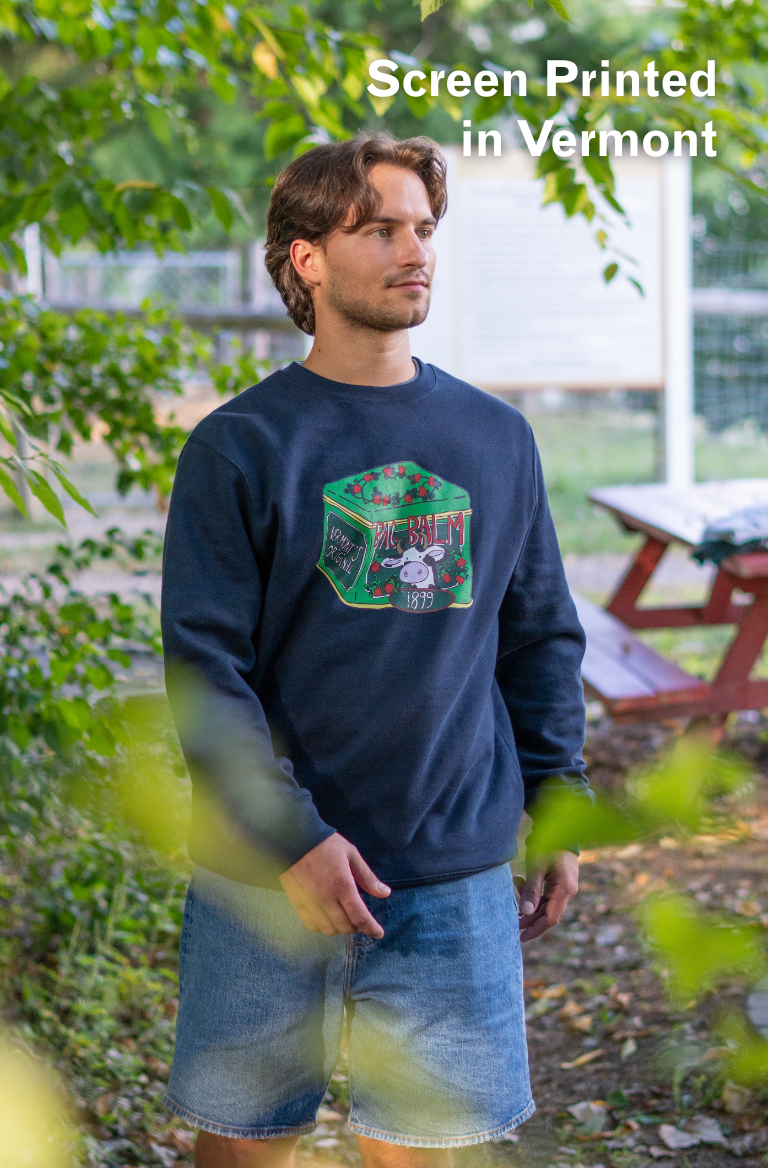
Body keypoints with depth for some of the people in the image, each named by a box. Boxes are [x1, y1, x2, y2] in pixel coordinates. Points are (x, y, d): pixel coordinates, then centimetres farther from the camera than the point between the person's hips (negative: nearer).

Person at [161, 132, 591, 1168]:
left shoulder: (497, 440, 8)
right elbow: (204, 665, -8)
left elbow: (543, 637, 15)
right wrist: (292, 838, -16)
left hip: (456, 881, 2)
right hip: (265, 883, -2)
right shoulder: (239, 446, -4)